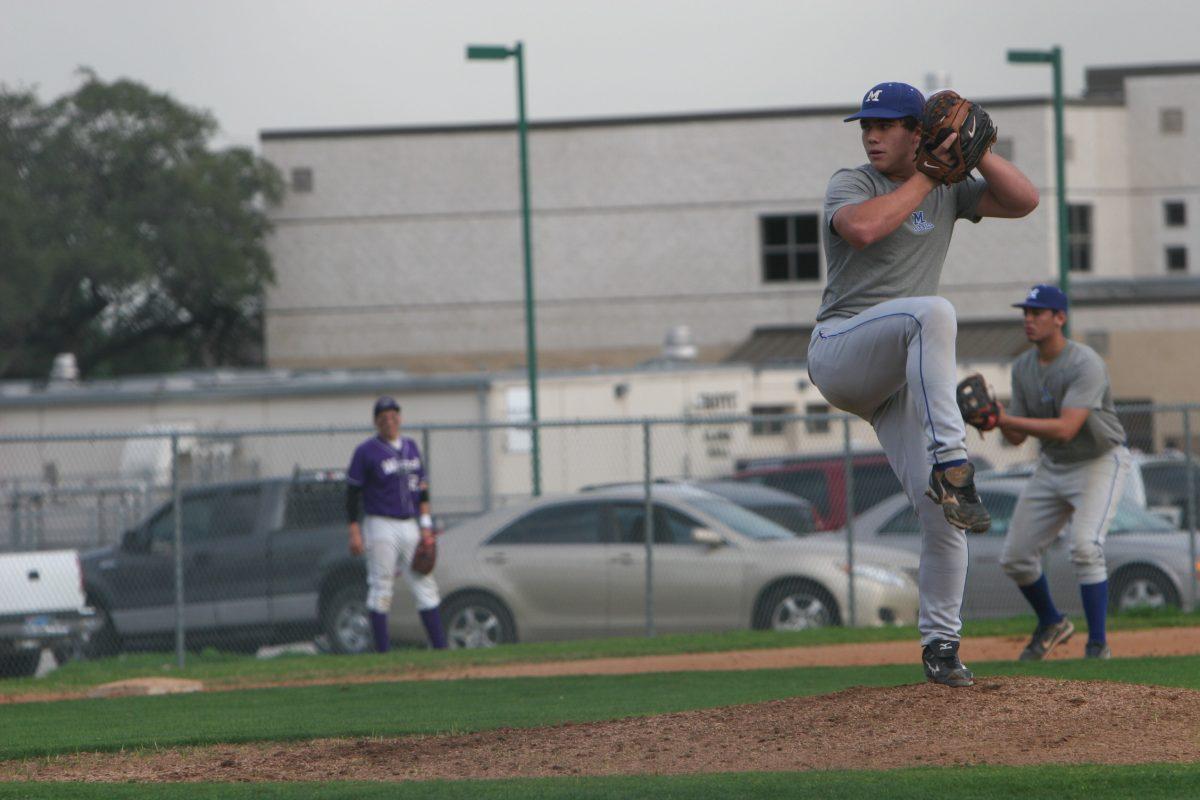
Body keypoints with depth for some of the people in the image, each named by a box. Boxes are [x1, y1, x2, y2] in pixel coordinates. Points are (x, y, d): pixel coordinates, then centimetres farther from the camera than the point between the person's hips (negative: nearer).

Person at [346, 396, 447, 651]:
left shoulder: (410, 447, 13)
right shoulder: (366, 452, -5)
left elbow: (422, 487, 16)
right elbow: (352, 494, -6)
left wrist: (426, 524, 7)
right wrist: (354, 532, -12)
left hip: (410, 526, 6)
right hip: (381, 527, -6)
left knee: (424, 585, 4)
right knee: (381, 590, -4)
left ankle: (440, 646, 5)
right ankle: (382, 653, -2)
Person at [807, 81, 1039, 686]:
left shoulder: (948, 191, 16)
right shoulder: (851, 184, 1)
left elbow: (1022, 201, 7)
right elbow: (863, 228, -22)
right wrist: (925, 178, -13)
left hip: (902, 377, 5)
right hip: (839, 354, -5)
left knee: (939, 508, -7)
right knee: (932, 312, -36)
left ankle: (940, 641, 4)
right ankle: (950, 462, -43)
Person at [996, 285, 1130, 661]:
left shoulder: (1085, 365, -25)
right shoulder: (1023, 367, -1)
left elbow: (1065, 429, -35)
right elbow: (1017, 437, 3)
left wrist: (1005, 419, -37)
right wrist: (998, 418, -20)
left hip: (1100, 463, -7)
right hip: (1051, 467, 7)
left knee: (1085, 546, -27)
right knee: (1015, 558, 5)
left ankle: (1098, 645, -16)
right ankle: (1051, 624, 31)